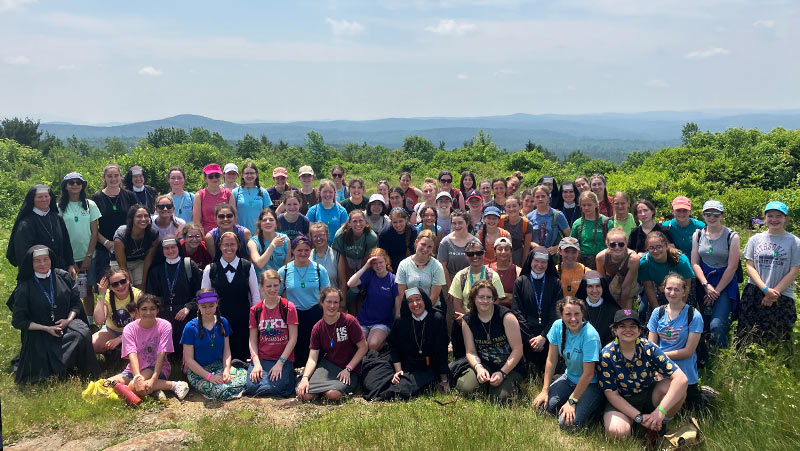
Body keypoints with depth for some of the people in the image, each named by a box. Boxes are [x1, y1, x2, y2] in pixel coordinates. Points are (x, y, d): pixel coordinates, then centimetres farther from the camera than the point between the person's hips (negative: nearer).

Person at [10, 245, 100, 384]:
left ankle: (87, 374, -10)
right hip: (39, 335, -1)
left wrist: (69, 319, -13)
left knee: (82, 335, -31)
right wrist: (46, 328, -12)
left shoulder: (63, 276, 2)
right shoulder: (24, 288, -4)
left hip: (66, 323, 2)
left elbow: (76, 301, 7)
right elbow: (18, 321, -2)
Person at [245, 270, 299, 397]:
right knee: (251, 387, -20)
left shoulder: (288, 307, -4)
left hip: (284, 358, -2)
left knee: (276, 388, -25)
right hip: (261, 357, 2)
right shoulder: (255, 310, 5)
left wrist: (280, 363, -12)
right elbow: (253, 340, 4)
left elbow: (293, 339, -6)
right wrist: (256, 363, -10)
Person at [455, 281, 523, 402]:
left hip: (510, 367, -2)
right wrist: (478, 367, -22)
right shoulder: (467, 321, -1)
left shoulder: (506, 317, -13)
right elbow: (470, 351, 0)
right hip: (484, 365, 2)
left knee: (500, 396, -26)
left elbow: (517, 350, -13)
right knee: (466, 388, -25)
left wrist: (502, 373, -20)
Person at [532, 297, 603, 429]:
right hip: (569, 377, 6)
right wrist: (545, 391, -7)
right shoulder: (558, 326, -11)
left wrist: (572, 401, -20)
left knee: (568, 422, -20)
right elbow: (551, 360, -4)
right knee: (544, 404, -13)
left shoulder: (590, 335, -27)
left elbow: (588, 374, -23)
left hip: (591, 384, -5)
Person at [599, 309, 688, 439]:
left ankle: (661, 425, -2)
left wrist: (661, 411, -30)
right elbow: (611, 394, -14)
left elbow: (681, 378, -21)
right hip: (621, 403, -2)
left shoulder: (649, 349, -14)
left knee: (676, 385, -26)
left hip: (649, 396, 3)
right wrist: (639, 417, -23)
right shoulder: (606, 356, -17)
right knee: (617, 432, -34)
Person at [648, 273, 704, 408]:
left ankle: (702, 392, 31)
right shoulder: (658, 313, 1)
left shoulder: (694, 316, -12)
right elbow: (651, 345, 0)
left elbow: (689, 351, -12)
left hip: (684, 375, -3)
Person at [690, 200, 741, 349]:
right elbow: (695, 263, 1)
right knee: (706, 324, 8)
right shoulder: (698, 235, 5)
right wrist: (706, 285, -11)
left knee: (717, 325, -17)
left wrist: (717, 291, -9)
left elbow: (732, 267, -8)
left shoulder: (732, 236, -6)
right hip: (703, 282, 4)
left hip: (725, 283, -4)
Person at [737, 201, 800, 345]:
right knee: (748, 336, 0)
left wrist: (774, 293, -10)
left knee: (777, 341, 1)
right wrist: (766, 289, -11)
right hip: (754, 294, 1)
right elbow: (750, 267, 3)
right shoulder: (755, 239, 7)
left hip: (782, 297, -1)